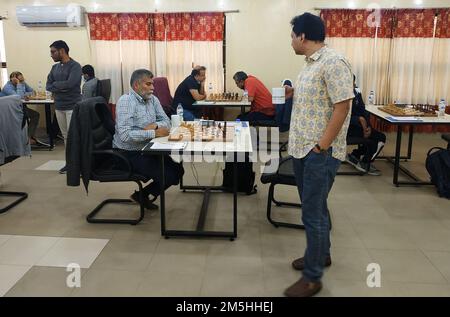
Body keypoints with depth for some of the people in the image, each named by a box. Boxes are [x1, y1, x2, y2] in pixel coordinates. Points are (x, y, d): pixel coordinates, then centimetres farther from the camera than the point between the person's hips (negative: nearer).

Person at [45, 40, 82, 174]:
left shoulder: (75, 66, -8)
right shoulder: (55, 67, 14)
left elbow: (69, 84, -21)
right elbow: (48, 86, 6)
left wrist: (55, 84, -5)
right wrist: (61, 87, -12)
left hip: (72, 107, -7)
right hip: (58, 107, 7)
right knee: (65, 136, 10)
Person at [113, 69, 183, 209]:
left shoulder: (152, 99, 5)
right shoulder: (125, 101, -19)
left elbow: (166, 121, 8)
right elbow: (125, 135, -30)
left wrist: (155, 125, -15)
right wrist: (154, 133, -28)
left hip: (147, 149, 8)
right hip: (129, 154, -8)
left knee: (178, 169, 3)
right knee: (168, 176, -17)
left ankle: (143, 194, 18)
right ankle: (142, 195, 11)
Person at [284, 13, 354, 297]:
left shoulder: (333, 62, -16)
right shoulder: (312, 63, 14)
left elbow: (342, 106, -20)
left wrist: (321, 147, -21)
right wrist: (295, 94, 8)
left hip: (320, 153, -9)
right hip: (302, 149, 10)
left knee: (313, 213, -2)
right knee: (314, 208, 20)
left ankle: (313, 278, 11)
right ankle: (321, 254, 38)